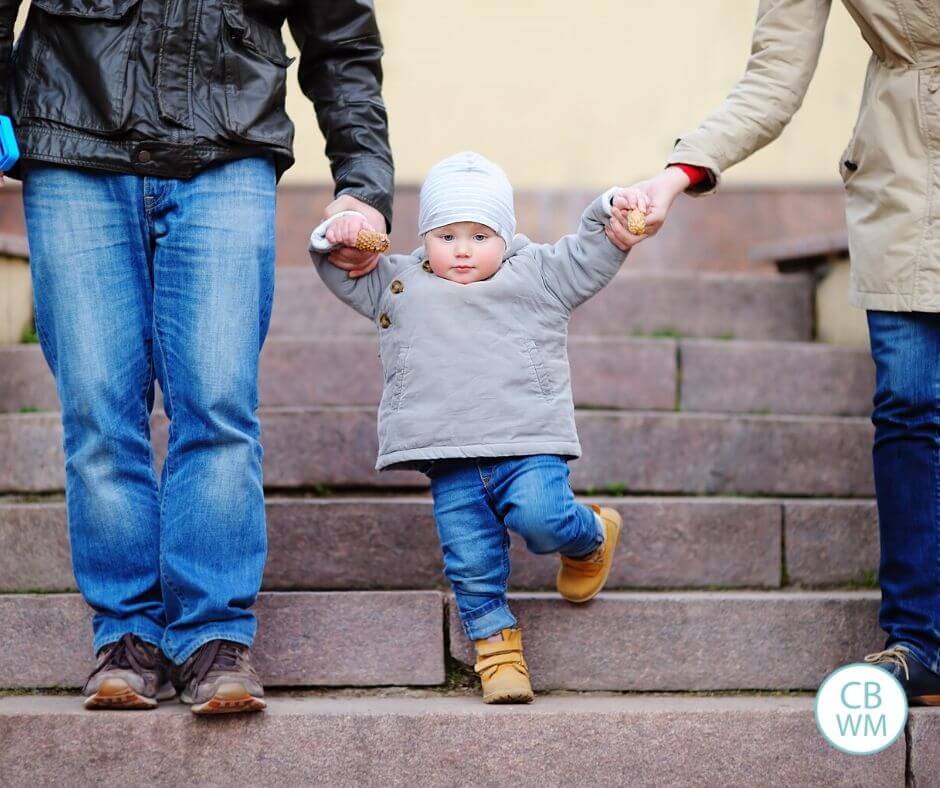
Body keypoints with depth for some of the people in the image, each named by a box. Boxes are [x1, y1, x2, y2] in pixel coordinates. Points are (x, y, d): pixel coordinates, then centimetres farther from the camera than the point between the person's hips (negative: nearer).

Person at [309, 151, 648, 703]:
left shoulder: (538, 275, 10)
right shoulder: (397, 284, 14)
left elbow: (591, 253, 7)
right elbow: (340, 272, 18)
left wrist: (616, 214, -12)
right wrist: (339, 234, -3)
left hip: (526, 447, -2)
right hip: (450, 462, 2)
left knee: (541, 519, -24)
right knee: (472, 564, -3)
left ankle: (591, 537, 9)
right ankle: (497, 646, 13)